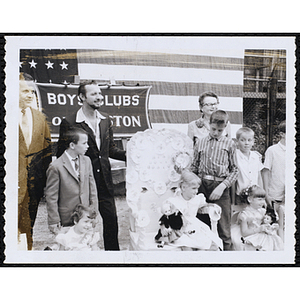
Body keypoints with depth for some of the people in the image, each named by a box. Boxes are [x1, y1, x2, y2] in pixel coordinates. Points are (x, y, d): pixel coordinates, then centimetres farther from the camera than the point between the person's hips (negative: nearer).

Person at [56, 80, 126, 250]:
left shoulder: (106, 120, 7)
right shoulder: (69, 123, -11)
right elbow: (61, 155, -6)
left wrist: (128, 155, -3)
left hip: (105, 180, 5)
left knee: (111, 220, 10)